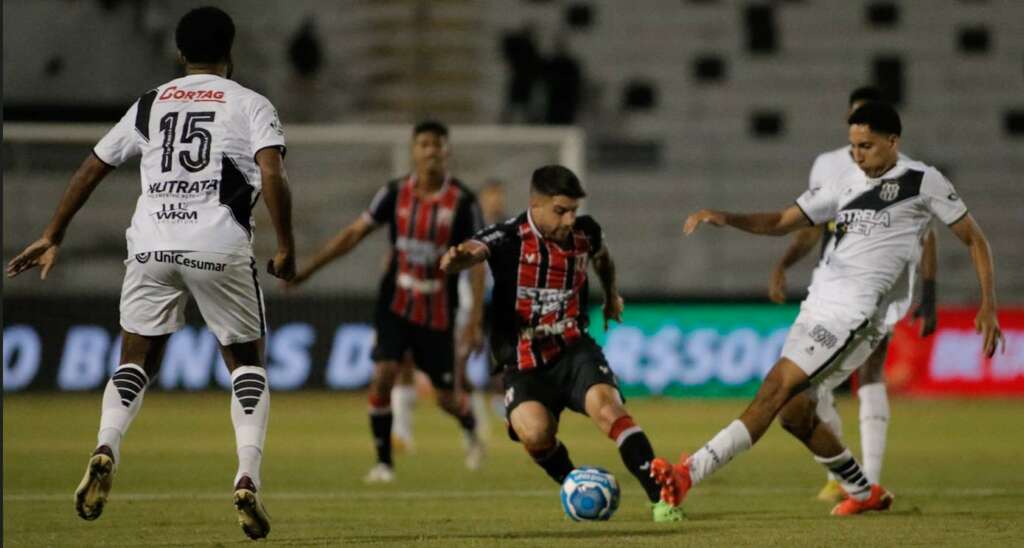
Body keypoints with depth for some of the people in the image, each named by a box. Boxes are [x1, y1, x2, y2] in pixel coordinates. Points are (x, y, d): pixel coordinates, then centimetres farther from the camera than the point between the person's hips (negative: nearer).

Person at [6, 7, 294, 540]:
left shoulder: (150, 105, 18)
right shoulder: (250, 105, 8)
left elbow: (91, 169, 19)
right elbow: (272, 176, -8)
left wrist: (51, 238, 27)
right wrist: (285, 247, -2)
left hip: (151, 246, 2)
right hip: (221, 248, -2)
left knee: (135, 363, 14)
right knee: (247, 364, 13)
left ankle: (106, 449, -15)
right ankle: (247, 479, -5)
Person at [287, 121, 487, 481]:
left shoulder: (463, 202, -11)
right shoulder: (395, 193, -3)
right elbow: (355, 232, 3)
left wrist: (475, 321, -13)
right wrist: (309, 268, -1)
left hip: (438, 312, -1)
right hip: (395, 303, 1)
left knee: (447, 398, 5)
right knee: (383, 374, -16)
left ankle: (470, 430, 41)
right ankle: (383, 462, -2)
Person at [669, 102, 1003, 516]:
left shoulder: (922, 181, 0)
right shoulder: (847, 183, 17)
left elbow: (973, 238, 7)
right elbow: (782, 222, 19)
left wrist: (988, 305, 1)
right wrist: (724, 217, 3)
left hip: (855, 311, -8)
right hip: (819, 303, 8)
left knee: (777, 388, -17)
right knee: (793, 412, 8)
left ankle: (691, 473, -25)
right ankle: (864, 493, 26)